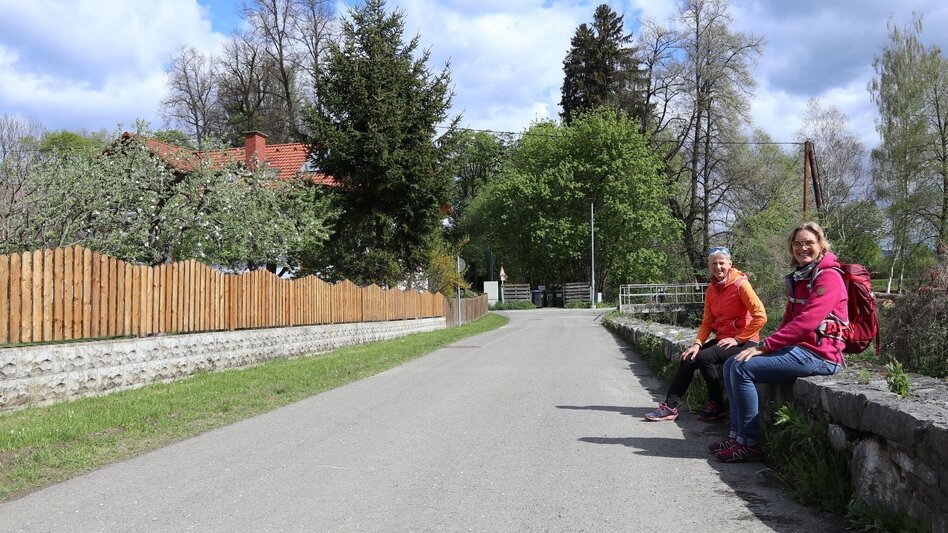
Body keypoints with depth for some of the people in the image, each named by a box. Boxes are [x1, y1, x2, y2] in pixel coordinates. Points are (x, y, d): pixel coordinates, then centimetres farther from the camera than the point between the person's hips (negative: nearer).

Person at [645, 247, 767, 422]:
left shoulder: (741, 284, -13)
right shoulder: (711, 290, 10)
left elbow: (760, 317, -19)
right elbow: (707, 322, 10)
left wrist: (738, 339, -17)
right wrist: (698, 343, -6)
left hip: (744, 341, -7)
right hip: (722, 339, 7)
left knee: (705, 357, -25)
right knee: (689, 359, -8)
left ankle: (716, 406, -9)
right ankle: (670, 406, -5)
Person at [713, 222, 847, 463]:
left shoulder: (828, 277, -11)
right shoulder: (799, 278, 20)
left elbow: (806, 321, -21)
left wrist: (764, 347, -21)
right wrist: (770, 345, 0)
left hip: (819, 355, -10)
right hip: (798, 348, 10)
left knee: (743, 369, -20)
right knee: (731, 365, 3)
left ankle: (749, 443, -14)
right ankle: (737, 433, 3)